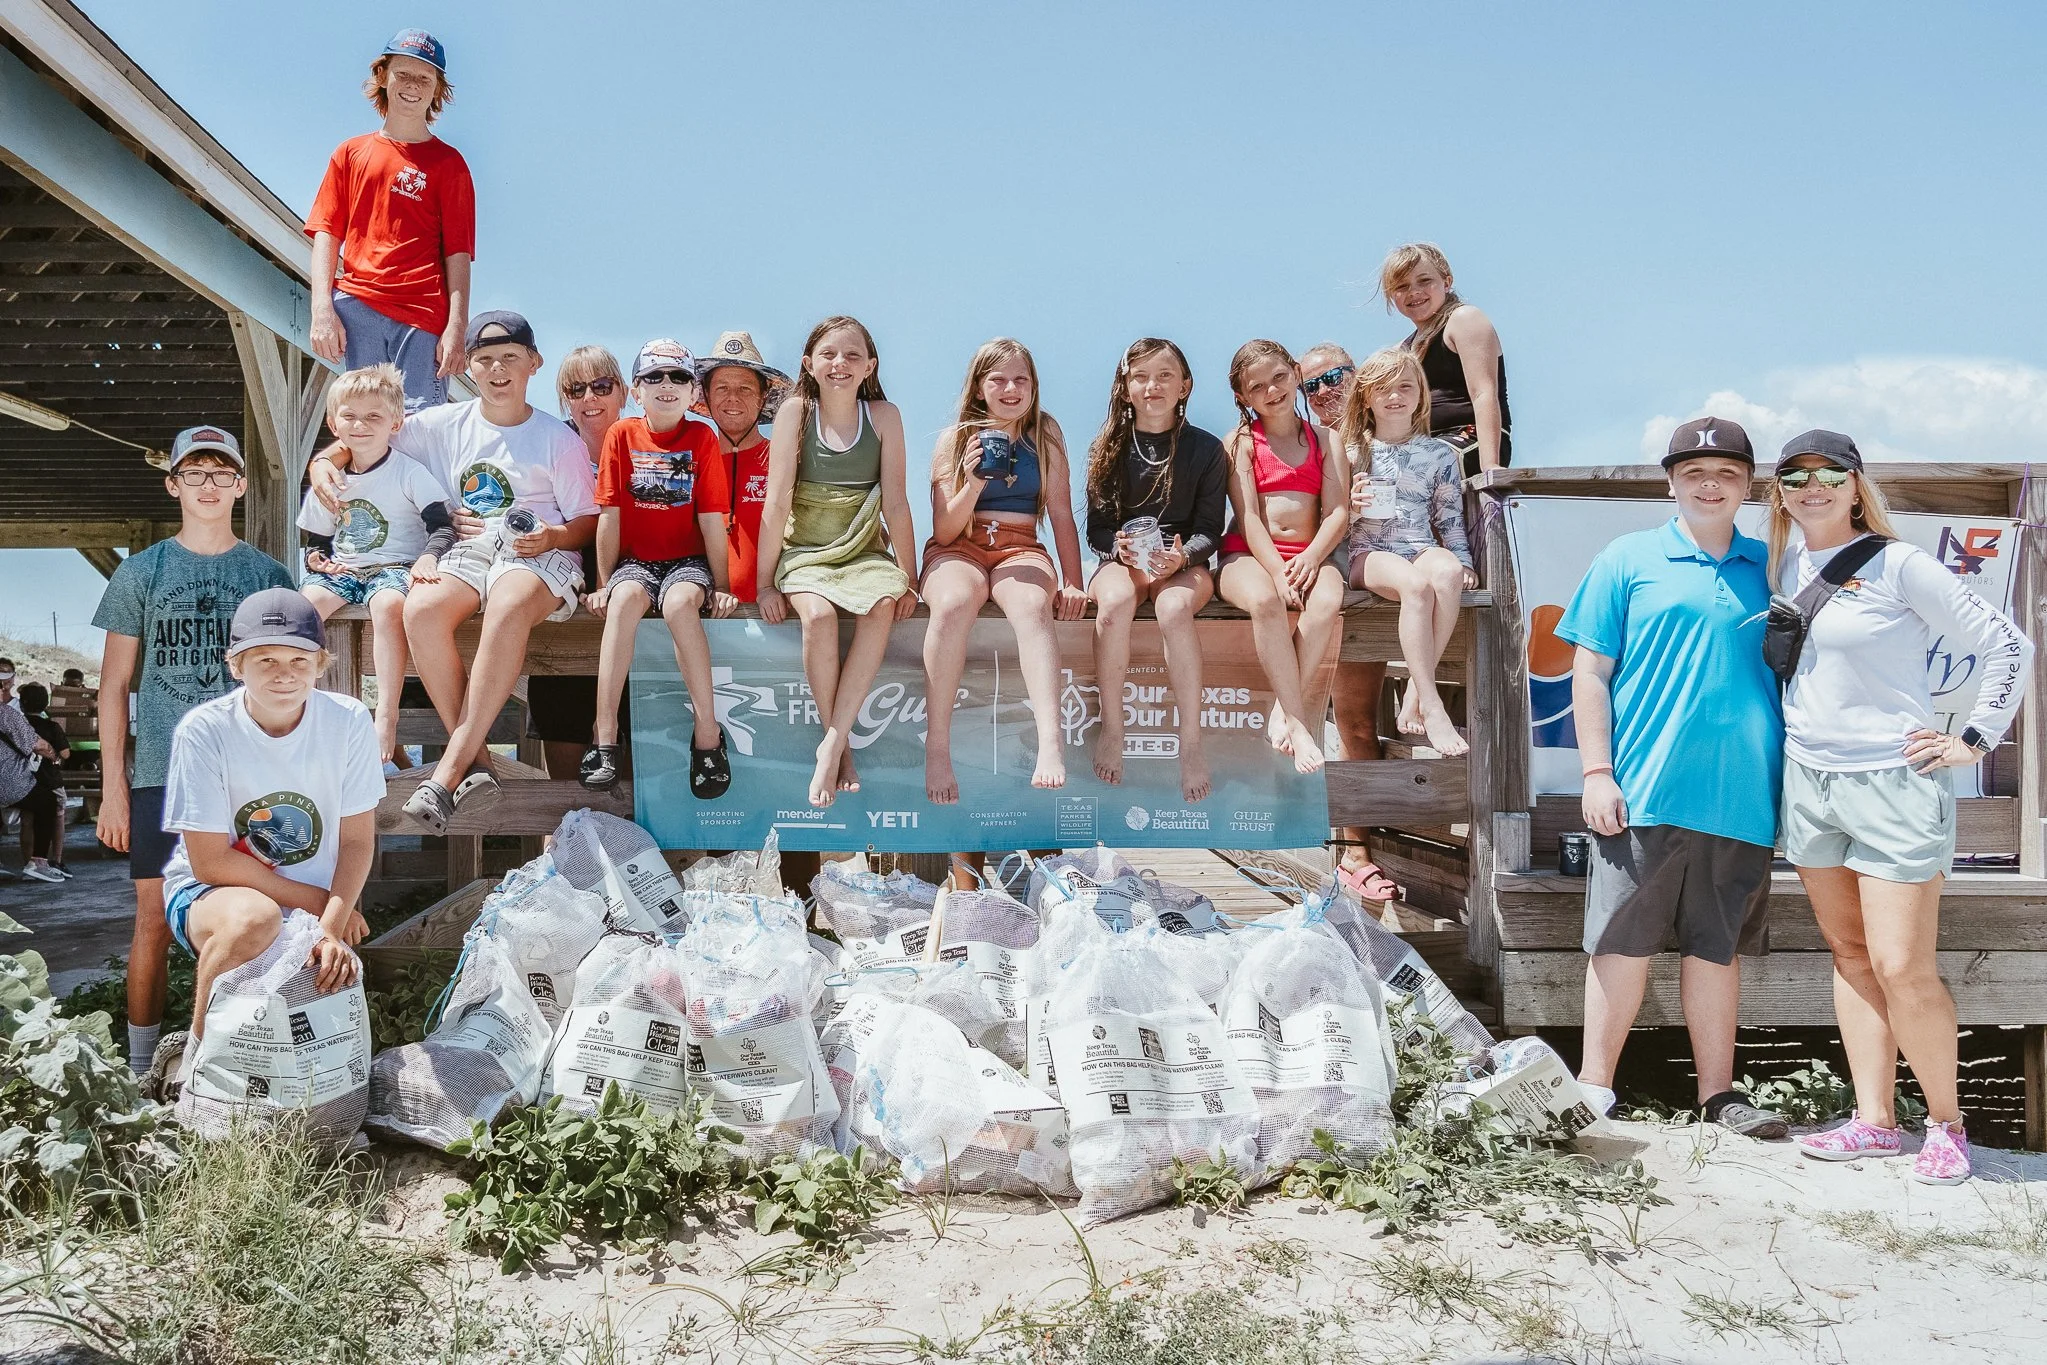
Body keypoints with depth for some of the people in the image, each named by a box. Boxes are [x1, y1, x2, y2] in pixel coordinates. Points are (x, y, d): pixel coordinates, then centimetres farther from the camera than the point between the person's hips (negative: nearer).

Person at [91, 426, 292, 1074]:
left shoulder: (268, 575, 9)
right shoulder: (142, 571, 7)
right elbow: (114, 684, 7)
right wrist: (113, 784, 0)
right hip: (160, 774, 0)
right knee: (155, 921, 1)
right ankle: (140, 1069, 11)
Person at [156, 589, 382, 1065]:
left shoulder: (349, 721, -10)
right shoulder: (205, 730, -16)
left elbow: (357, 841, -7)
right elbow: (211, 862, -14)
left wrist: (332, 927, -22)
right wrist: (315, 900, -14)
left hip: (317, 905, 3)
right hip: (208, 895, -2)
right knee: (254, 919, -38)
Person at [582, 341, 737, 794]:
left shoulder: (702, 437, 0)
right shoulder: (622, 435, 2)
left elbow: (712, 518, -2)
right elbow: (610, 515, 2)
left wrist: (721, 587, -2)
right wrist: (604, 583, 1)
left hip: (688, 560, -1)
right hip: (636, 558, 1)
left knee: (680, 602, -35)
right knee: (624, 599, -33)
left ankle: (708, 733, -28)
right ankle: (605, 737, -33)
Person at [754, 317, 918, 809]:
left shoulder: (884, 416, -2)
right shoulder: (795, 412, -6)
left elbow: (895, 502, -3)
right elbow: (777, 500, -8)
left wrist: (908, 578, -3)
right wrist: (765, 583, -10)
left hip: (864, 551, 1)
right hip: (803, 551, -1)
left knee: (883, 605, -31)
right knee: (818, 614, -32)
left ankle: (833, 743, -28)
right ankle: (842, 745, -15)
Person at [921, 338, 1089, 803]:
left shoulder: (1045, 433, 9)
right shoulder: (955, 438, 4)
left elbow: (1061, 513, 7)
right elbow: (944, 531, 0)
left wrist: (1073, 584, -3)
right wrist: (976, 481, -17)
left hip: (1020, 550, 1)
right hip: (959, 550, -1)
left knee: (1032, 606, -36)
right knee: (952, 604, -37)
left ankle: (1050, 740, -51)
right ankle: (937, 747, -33)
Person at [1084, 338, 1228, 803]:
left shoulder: (1206, 449, 4)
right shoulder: (1109, 448, 6)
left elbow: (1210, 529, 2)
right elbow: (1097, 527, 5)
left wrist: (1182, 556, -19)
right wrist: (1120, 547, -17)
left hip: (1183, 562, -1)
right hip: (1122, 559, 1)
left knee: (1174, 607, -37)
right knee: (1115, 602, -37)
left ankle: (1191, 742, -30)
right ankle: (1111, 731, -24)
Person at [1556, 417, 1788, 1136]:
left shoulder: (1769, 568, 12)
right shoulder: (1628, 561, 3)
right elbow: (1590, 672, 1)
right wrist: (1597, 772, -7)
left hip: (1740, 797, 3)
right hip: (1643, 793, -3)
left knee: (1716, 946, 11)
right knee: (1623, 943, 0)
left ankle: (1717, 1090, 20)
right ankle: (1594, 1088, 8)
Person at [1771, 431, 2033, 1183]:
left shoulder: (1899, 564, -9)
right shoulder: (1788, 564, 7)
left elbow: (2008, 645, -7)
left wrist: (1974, 741, -7)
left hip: (1895, 783, -6)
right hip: (1810, 782, 6)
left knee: (1902, 966, -6)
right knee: (1849, 955, 10)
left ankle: (1946, 1124, 12)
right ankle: (1874, 1120, 17)